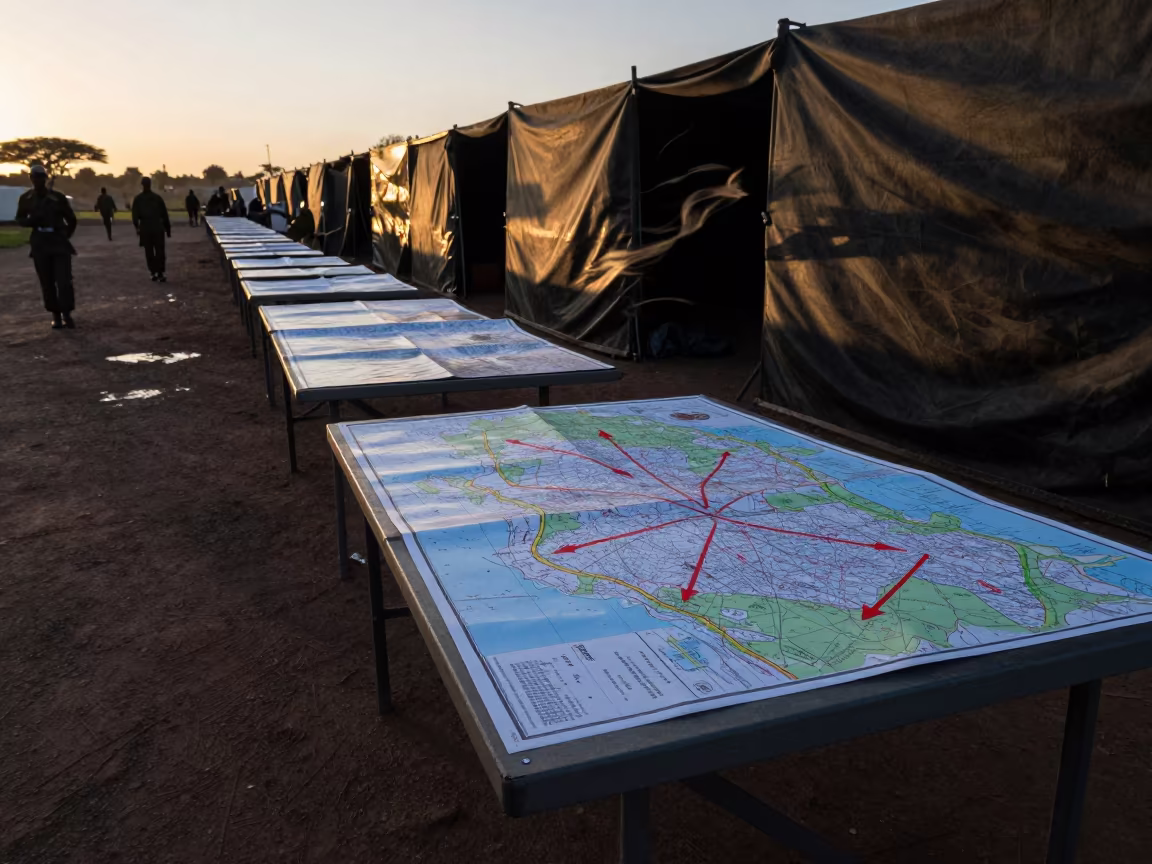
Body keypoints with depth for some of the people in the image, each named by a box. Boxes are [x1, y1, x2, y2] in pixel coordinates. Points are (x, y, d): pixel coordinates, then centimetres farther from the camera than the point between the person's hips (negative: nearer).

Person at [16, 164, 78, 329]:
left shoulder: (58, 197, -5)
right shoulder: (26, 198, 1)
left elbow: (71, 219, 7)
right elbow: (20, 218, 13)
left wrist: (65, 236, 7)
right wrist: (29, 221, -9)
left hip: (59, 243, -2)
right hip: (40, 244, 2)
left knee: (64, 280, -10)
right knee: (47, 282, 4)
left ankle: (67, 314, 0)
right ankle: (56, 315, 13)